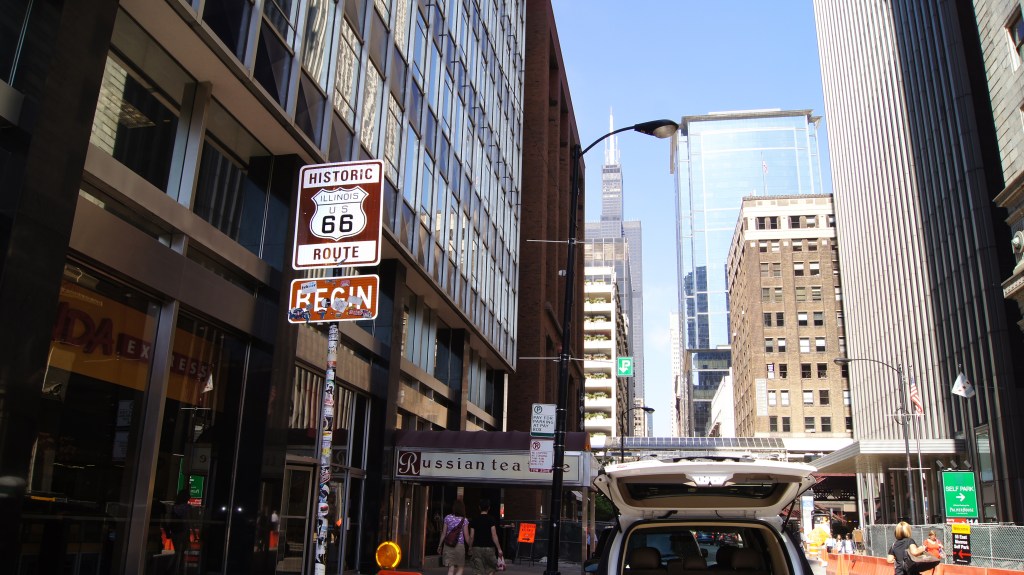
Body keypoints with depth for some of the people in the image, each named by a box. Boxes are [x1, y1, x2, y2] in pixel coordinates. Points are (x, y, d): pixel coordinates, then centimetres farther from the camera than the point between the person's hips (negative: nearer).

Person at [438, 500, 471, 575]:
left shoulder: (448, 518, 1)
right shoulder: (464, 520, -4)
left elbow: (444, 533, 4)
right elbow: (466, 536, -3)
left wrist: (440, 545, 14)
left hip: (448, 545, 2)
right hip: (459, 546, -2)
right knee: (460, 569, 12)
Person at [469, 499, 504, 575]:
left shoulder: (474, 520, 3)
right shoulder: (491, 520, -5)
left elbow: (471, 536, 3)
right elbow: (494, 536, -10)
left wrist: (470, 548, 16)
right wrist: (499, 549, -6)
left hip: (477, 548, 2)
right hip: (488, 548, -2)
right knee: (491, 569, 15)